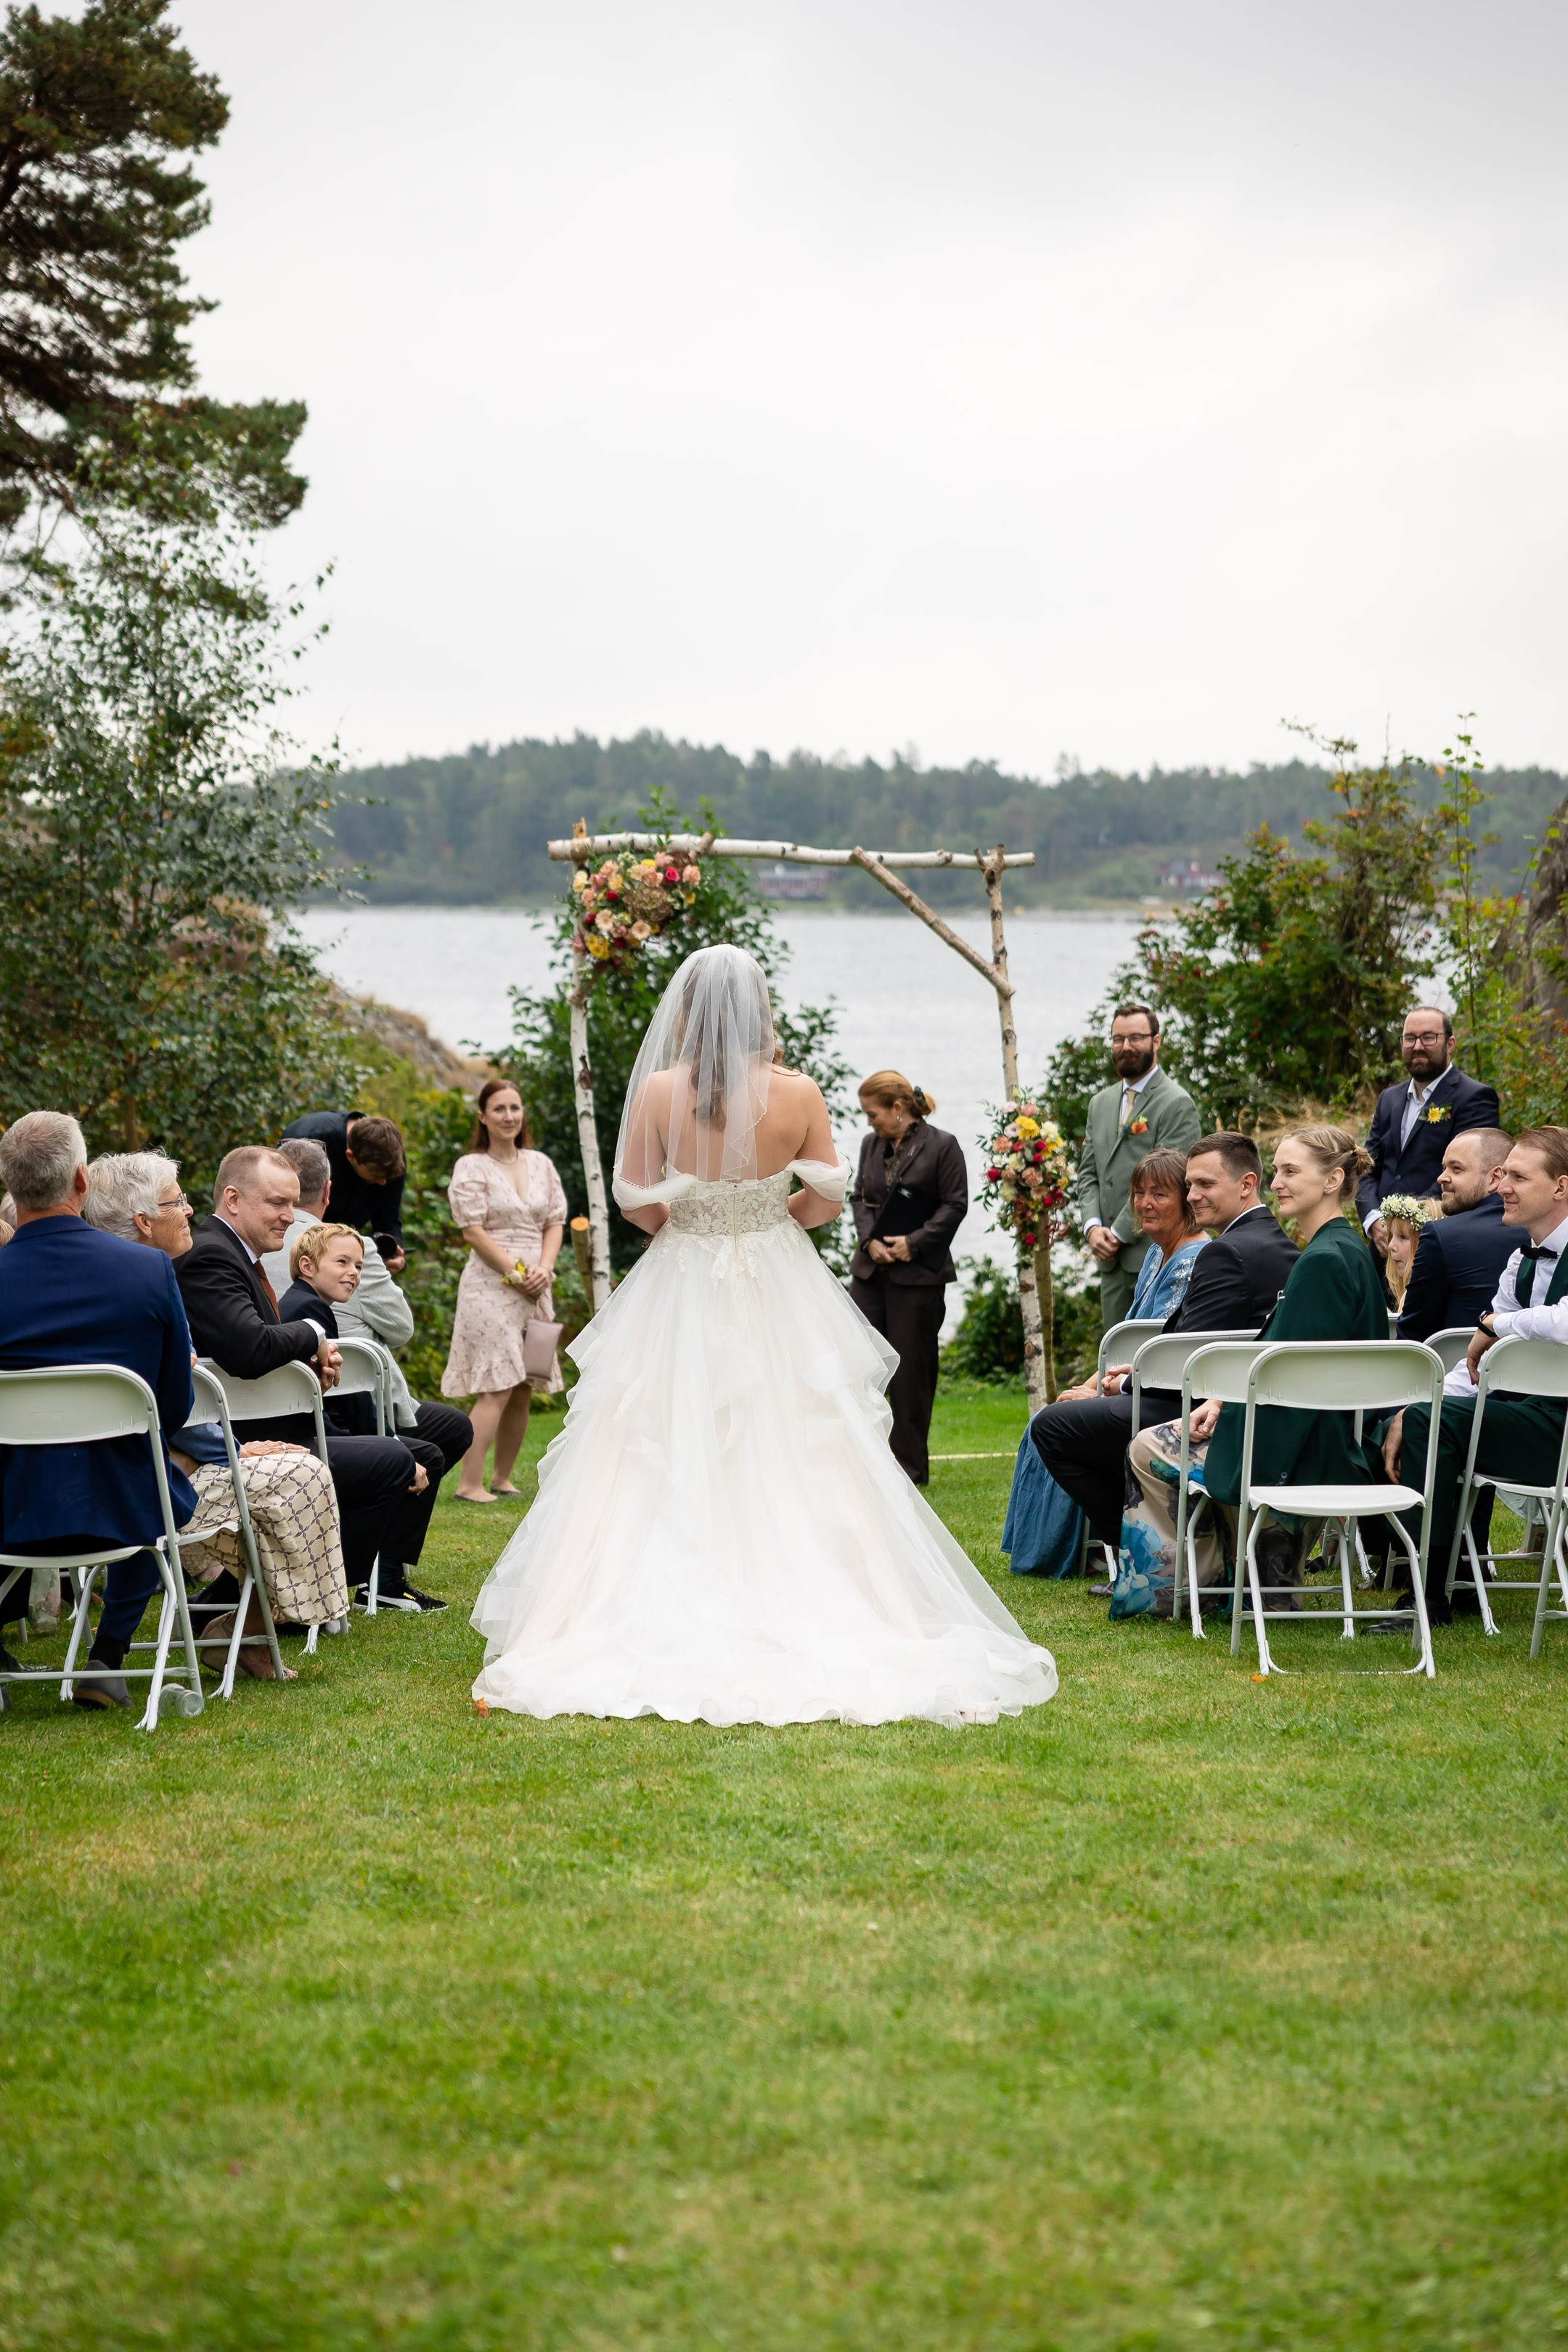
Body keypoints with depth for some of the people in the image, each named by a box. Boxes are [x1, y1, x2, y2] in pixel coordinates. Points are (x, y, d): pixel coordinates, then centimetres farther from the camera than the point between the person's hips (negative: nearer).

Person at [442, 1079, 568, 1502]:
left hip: (534, 1290, 6)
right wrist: (516, 1274, -12)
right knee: (497, 1390, -13)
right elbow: (473, 1231, -9)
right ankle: (469, 1484, -11)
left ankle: (502, 1479, 17)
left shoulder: (540, 1164, 13)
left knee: (522, 1392, 7)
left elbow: (555, 1222, 13)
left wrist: (544, 1269, -5)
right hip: (491, 1287, -6)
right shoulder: (471, 1168, -3)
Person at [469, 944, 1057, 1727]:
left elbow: (636, 1203, -3)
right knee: (789, 1464, 8)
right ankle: (811, 1624, 9)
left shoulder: (657, 1092, -12)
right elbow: (827, 1200, 1)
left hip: (679, 1286, -1)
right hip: (780, 1295, 1)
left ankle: (664, 1628, 4)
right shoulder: (799, 1095, -9)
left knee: (669, 1471, 6)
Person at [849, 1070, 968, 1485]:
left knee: (911, 1368, 1)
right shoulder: (871, 1144, 11)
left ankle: (910, 1463, 11)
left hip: (918, 1272, -5)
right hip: (870, 1269, 5)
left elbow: (954, 1205, -7)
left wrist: (914, 1243, -14)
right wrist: (870, 1241, -4)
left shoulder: (942, 1146, -5)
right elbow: (858, 1196, 13)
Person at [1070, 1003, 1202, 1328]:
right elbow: (1088, 1175, 16)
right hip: (1112, 1261, 7)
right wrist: (1093, 1227, -2)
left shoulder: (1177, 1104, -7)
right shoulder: (1100, 1103, 18)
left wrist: (1119, 1233, -13)